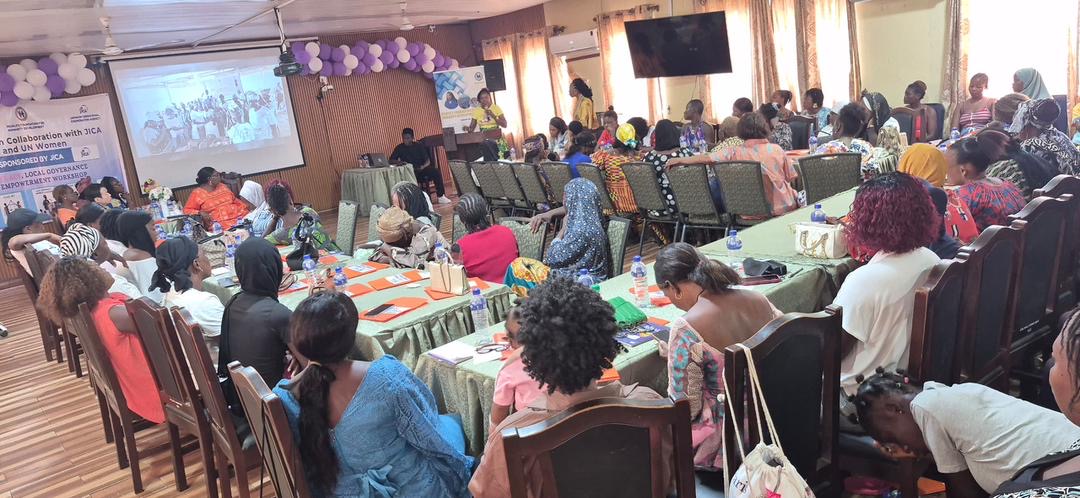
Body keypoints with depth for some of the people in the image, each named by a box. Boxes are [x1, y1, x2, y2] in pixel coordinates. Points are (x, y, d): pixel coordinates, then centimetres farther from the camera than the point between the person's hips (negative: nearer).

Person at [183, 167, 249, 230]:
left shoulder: (222, 186, 18)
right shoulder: (197, 193, 3)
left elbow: (235, 200, 25)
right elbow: (187, 210, 4)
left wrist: (245, 208, 7)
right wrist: (200, 213, -15)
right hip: (220, 222, -6)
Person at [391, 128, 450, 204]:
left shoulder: (419, 146, 7)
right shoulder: (399, 148, 6)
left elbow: (427, 161, 3)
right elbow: (391, 160, -1)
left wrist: (423, 167, -20)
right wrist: (400, 162, -22)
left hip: (421, 170, 1)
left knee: (436, 171, -25)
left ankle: (441, 196, -22)